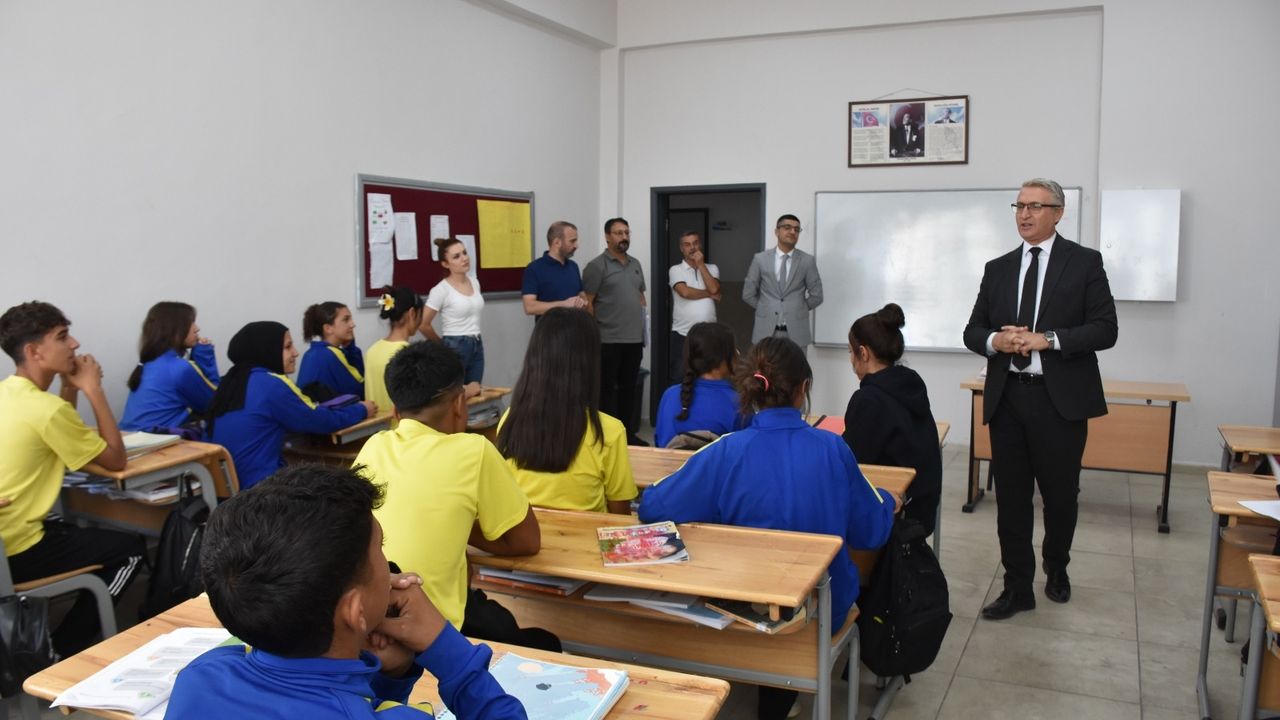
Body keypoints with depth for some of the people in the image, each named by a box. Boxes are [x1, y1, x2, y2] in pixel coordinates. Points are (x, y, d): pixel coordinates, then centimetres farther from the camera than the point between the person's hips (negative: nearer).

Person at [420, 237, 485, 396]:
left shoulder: (475, 282, 7)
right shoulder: (441, 290, -12)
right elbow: (424, 325, -9)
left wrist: (474, 340, 17)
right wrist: (442, 343, 5)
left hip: (477, 346, 6)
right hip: (455, 347, -6)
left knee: (474, 392, 7)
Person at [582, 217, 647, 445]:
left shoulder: (636, 265, 15)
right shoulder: (597, 266, -6)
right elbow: (587, 303, -9)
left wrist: (643, 332, 14)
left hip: (634, 339, 6)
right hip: (608, 340, -6)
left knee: (629, 388, 13)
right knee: (606, 389, 1)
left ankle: (628, 433, 22)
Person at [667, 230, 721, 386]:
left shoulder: (712, 268, 10)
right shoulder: (675, 270, 2)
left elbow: (714, 289, -9)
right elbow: (684, 292, -15)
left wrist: (701, 265, -3)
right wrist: (709, 294, -3)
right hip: (682, 334, -2)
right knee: (679, 379, 2)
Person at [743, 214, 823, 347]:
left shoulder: (807, 260, 1)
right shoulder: (760, 259, 2)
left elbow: (816, 296, 7)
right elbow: (748, 294, 7)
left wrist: (798, 310, 7)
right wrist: (766, 309, 8)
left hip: (796, 331, 0)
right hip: (766, 330, 0)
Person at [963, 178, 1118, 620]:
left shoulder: (1084, 263, 1)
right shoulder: (998, 269, 11)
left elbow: (1105, 330, -6)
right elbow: (973, 332, 10)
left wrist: (1048, 340, -18)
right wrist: (995, 341, -12)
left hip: (1060, 399, -3)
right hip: (1007, 398, 3)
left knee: (1060, 495, 10)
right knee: (1011, 497, 5)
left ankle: (1056, 570, 36)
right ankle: (1018, 588, 15)